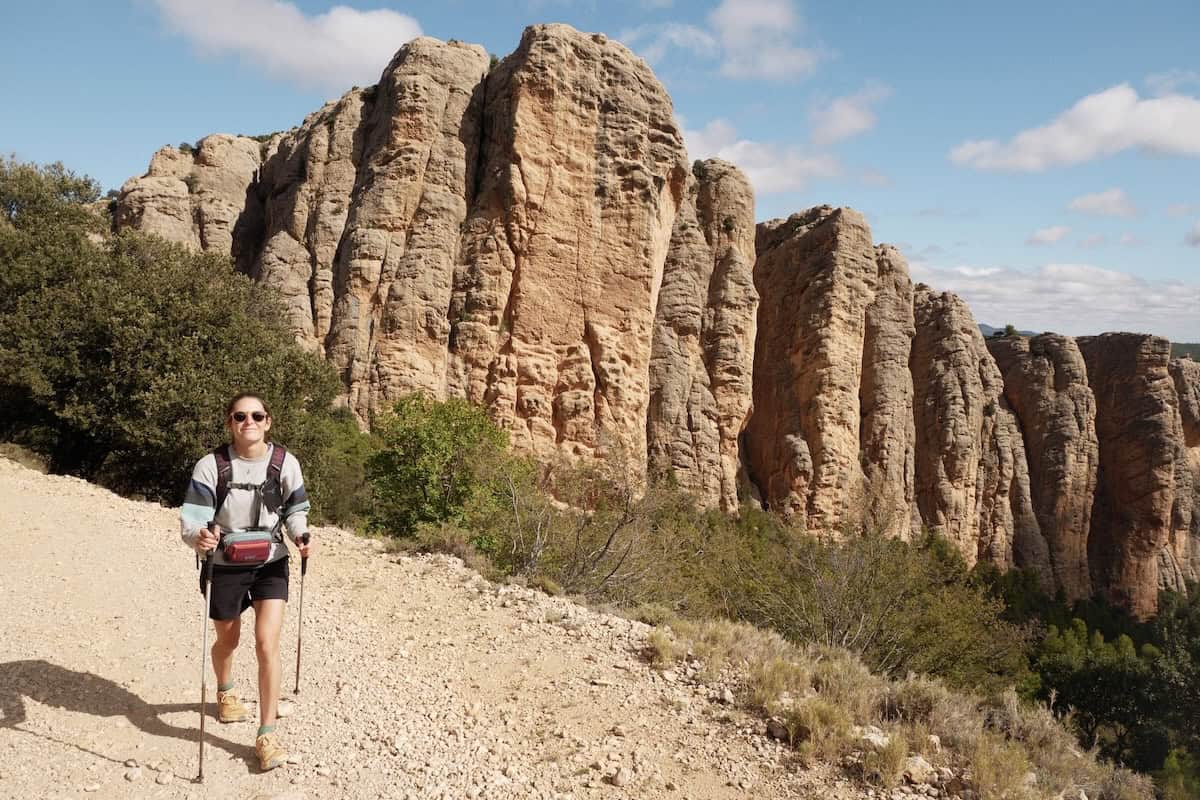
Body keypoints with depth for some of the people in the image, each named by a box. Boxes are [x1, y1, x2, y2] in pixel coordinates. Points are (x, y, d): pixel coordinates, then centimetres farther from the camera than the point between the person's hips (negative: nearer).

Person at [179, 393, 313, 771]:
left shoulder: (285, 463, -10)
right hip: (223, 565, 0)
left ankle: (267, 734, 1)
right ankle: (226, 692, 55)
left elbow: (295, 510, 3)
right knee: (228, 641, 20)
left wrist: (301, 536, -16)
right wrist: (199, 537, -40)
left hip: (270, 563, 0)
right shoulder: (210, 465, -15)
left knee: (267, 643, -12)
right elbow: (191, 517, -18)